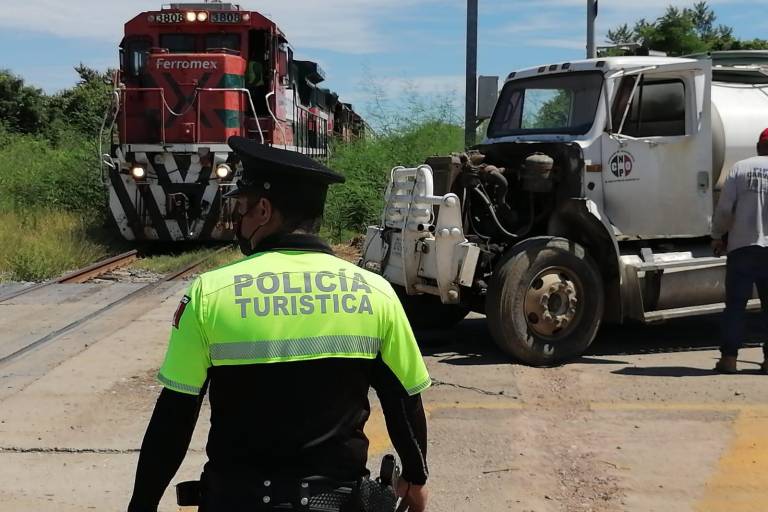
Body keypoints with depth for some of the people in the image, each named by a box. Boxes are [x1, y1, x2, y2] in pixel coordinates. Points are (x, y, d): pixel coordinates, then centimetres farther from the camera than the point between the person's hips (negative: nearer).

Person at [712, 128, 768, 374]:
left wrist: (718, 236, 10)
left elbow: (724, 208, -4)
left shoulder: (741, 167, 0)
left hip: (742, 246, -1)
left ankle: (729, 357, 3)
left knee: (735, 304, 4)